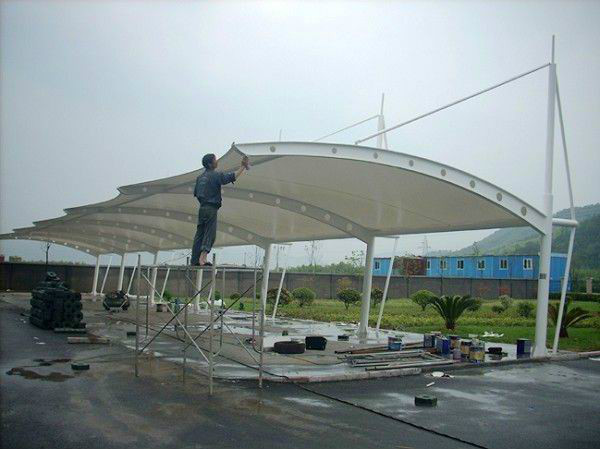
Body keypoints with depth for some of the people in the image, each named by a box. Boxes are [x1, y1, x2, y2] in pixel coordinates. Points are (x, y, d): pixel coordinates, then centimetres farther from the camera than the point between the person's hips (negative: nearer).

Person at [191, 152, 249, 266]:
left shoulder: (200, 177, 14)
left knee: (199, 234, 8)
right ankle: (202, 258, -13)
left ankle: (195, 260, 10)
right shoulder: (215, 175, -8)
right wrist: (243, 167, -11)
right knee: (210, 233, -4)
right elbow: (233, 177, -16)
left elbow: (196, 193, 18)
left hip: (202, 208, 7)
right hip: (211, 209, -7)